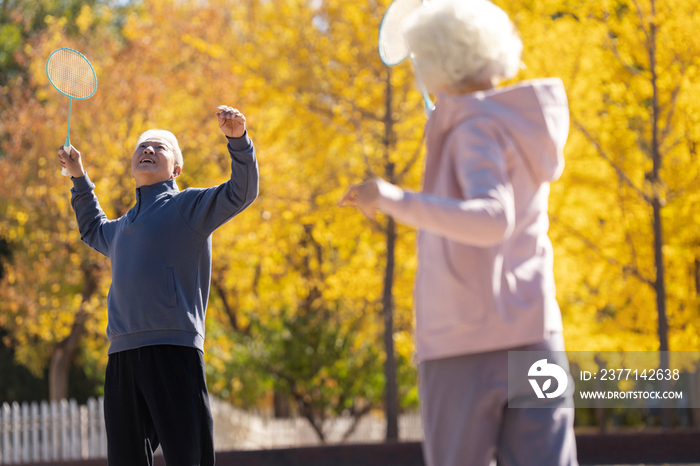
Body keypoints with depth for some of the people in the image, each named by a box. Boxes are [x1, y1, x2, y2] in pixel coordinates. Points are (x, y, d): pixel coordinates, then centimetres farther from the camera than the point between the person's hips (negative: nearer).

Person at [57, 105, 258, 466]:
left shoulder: (188, 205, 9)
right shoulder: (121, 227, 28)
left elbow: (241, 192, -6)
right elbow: (93, 230, 52)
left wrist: (238, 140, -20)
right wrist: (79, 179, 43)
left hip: (172, 350, -6)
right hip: (121, 354, 6)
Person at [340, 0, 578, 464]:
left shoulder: (477, 131, -8)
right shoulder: (531, 133, 15)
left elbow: (492, 222, -25)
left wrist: (395, 200, -30)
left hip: (466, 343, -6)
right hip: (532, 337, 6)